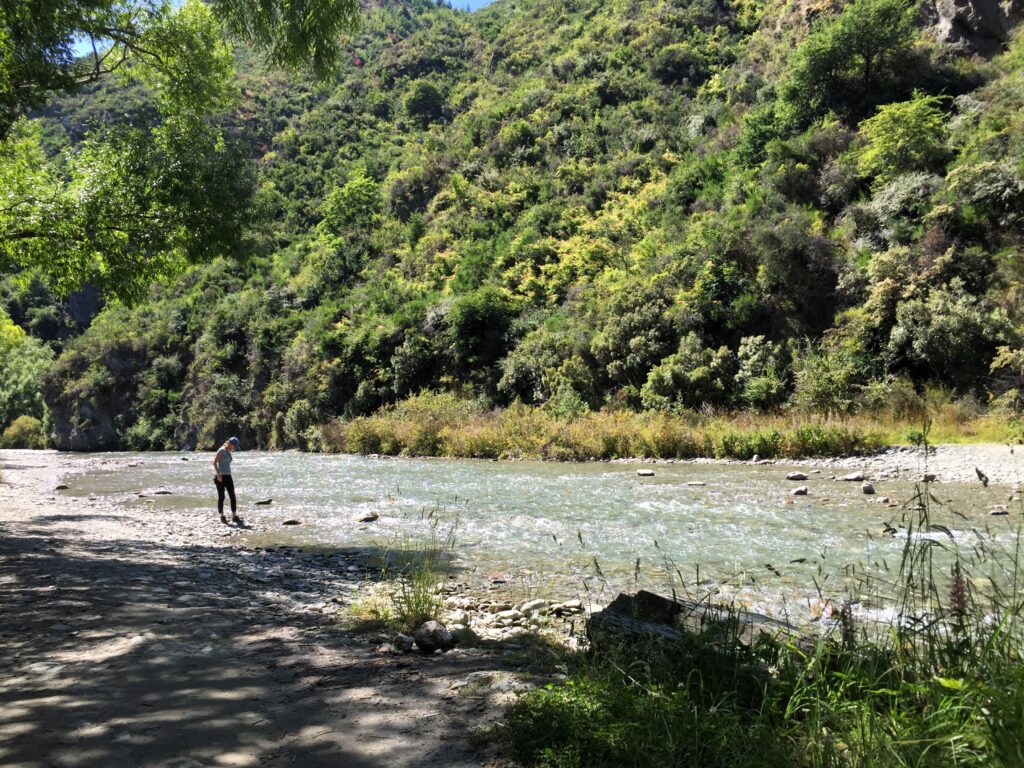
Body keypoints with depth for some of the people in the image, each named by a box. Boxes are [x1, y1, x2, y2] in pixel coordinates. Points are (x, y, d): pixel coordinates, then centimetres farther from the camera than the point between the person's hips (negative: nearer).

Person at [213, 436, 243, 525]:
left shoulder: (228, 452, 14)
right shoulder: (221, 450, -10)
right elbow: (214, 462, -15)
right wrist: (218, 474, -20)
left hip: (228, 476, 8)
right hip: (221, 477, -8)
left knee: (233, 497, 2)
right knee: (221, 497, 1)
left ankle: (234, 516, 5)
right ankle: (222, 517, 9)